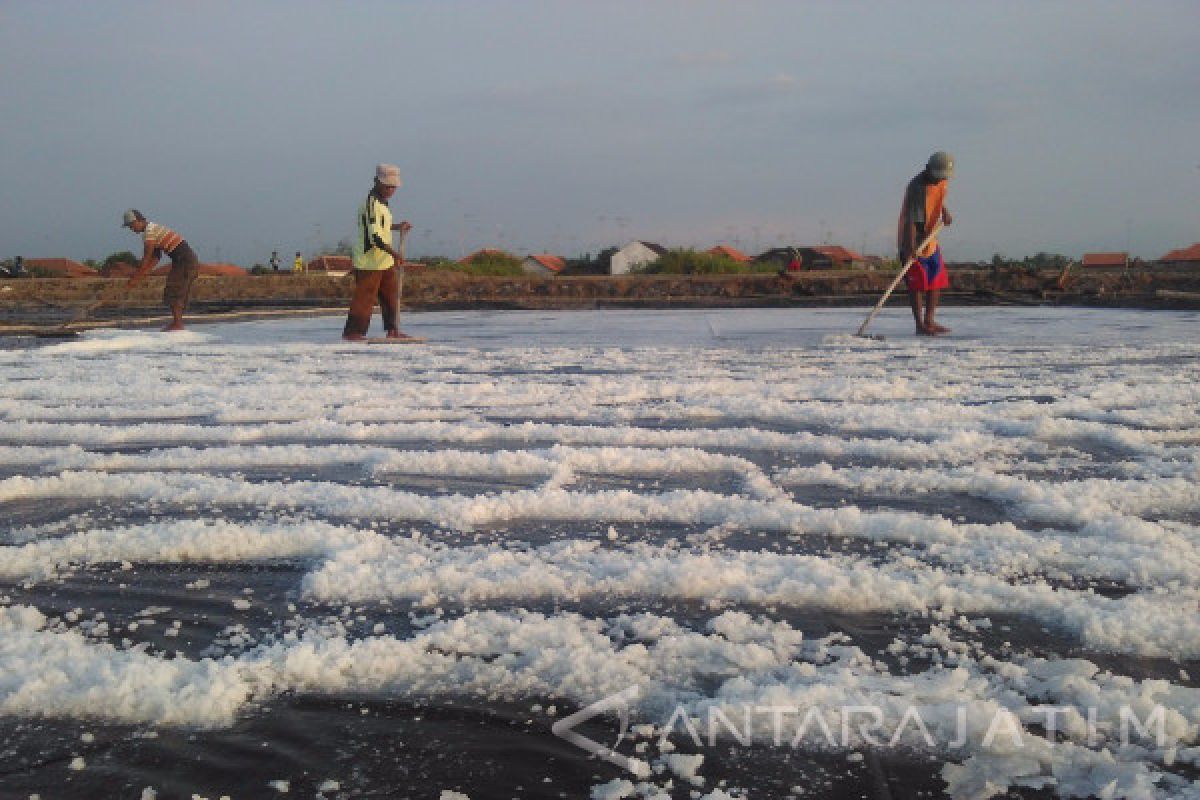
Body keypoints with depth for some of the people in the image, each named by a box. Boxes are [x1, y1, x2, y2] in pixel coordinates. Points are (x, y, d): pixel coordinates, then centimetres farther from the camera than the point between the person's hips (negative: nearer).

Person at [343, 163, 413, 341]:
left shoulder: (381, 202, 13)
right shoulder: (371, 204, -19)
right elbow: (374, 236, -27)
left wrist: (397, 226, 20)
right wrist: (394, 253, -34)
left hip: (384, 260, 10)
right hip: (369, 261, -10)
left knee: (392, 293, 13)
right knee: (365, 296, -4)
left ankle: (392, 330, 21)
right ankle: (352, 332, 5)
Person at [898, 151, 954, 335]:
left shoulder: (942, 180, 2)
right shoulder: (917, 187, -24)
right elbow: (912, 220, -32)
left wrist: (944, 212, 6)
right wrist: (910, 246, -39)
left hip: (930, 238, 9)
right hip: (913, 240, -9)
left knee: (937, 279, 10)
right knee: (917, 282, -7)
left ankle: (930, 321, 18)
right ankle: (920, 325, -3)